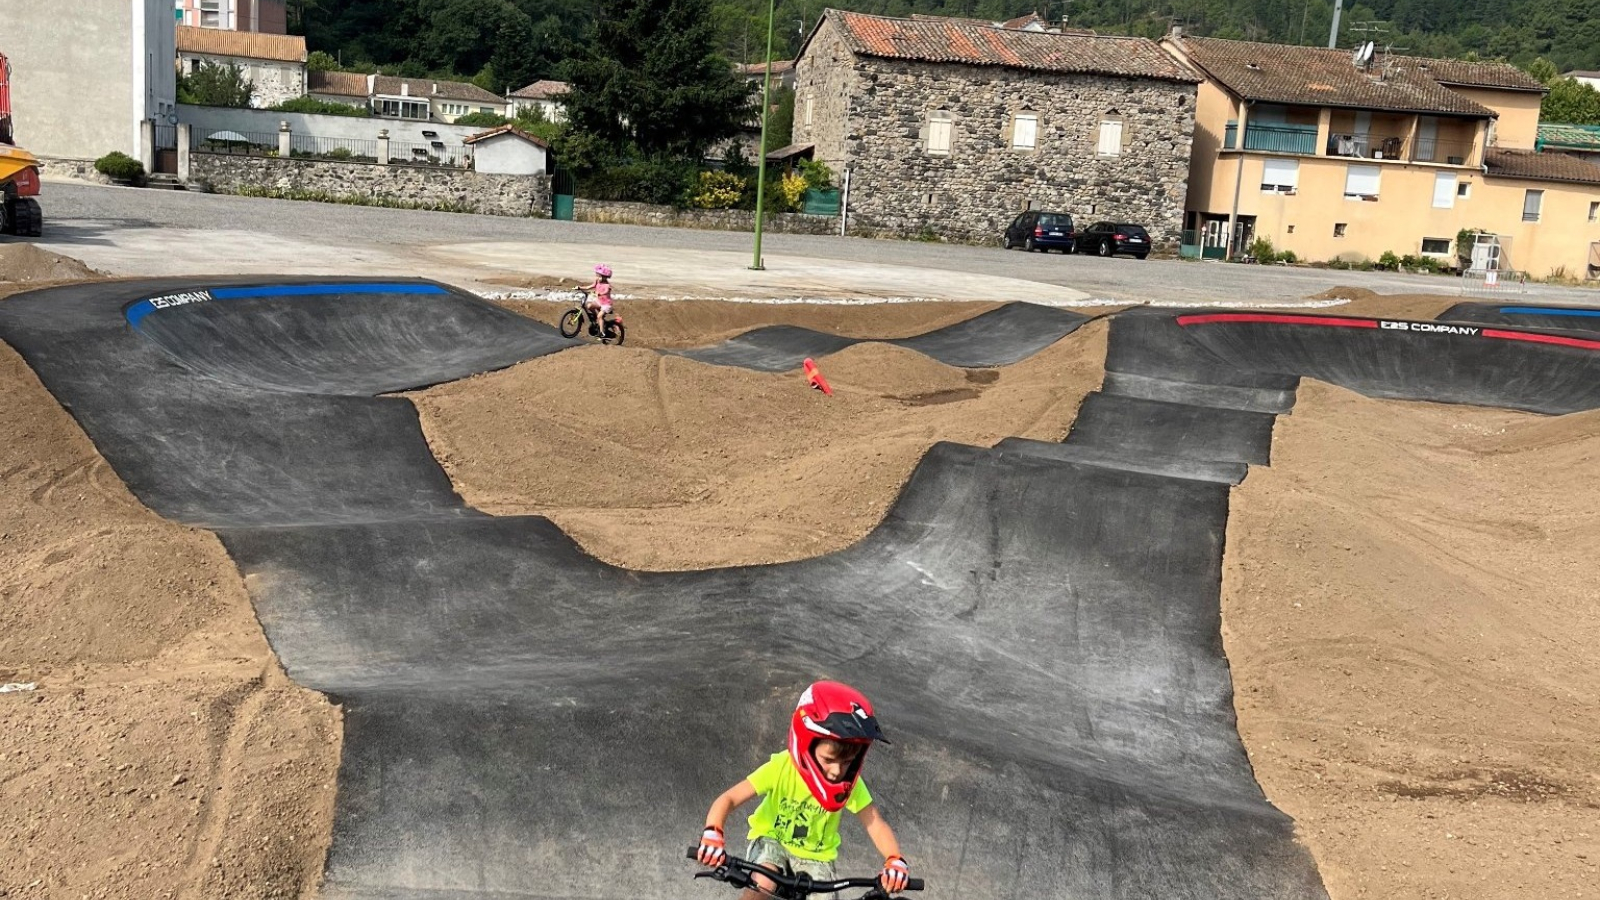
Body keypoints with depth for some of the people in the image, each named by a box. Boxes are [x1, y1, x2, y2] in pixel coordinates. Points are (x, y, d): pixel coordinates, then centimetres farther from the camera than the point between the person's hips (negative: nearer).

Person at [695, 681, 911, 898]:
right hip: (771, 839, -2)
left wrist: (895, 860, -41)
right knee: (762, 887, -32)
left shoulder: (850, 784, -22)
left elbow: (876, 824, -21)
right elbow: (729, 799, -30)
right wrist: (712, 833, -50)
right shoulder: (781, 768, -28)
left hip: (815, 854, 3)